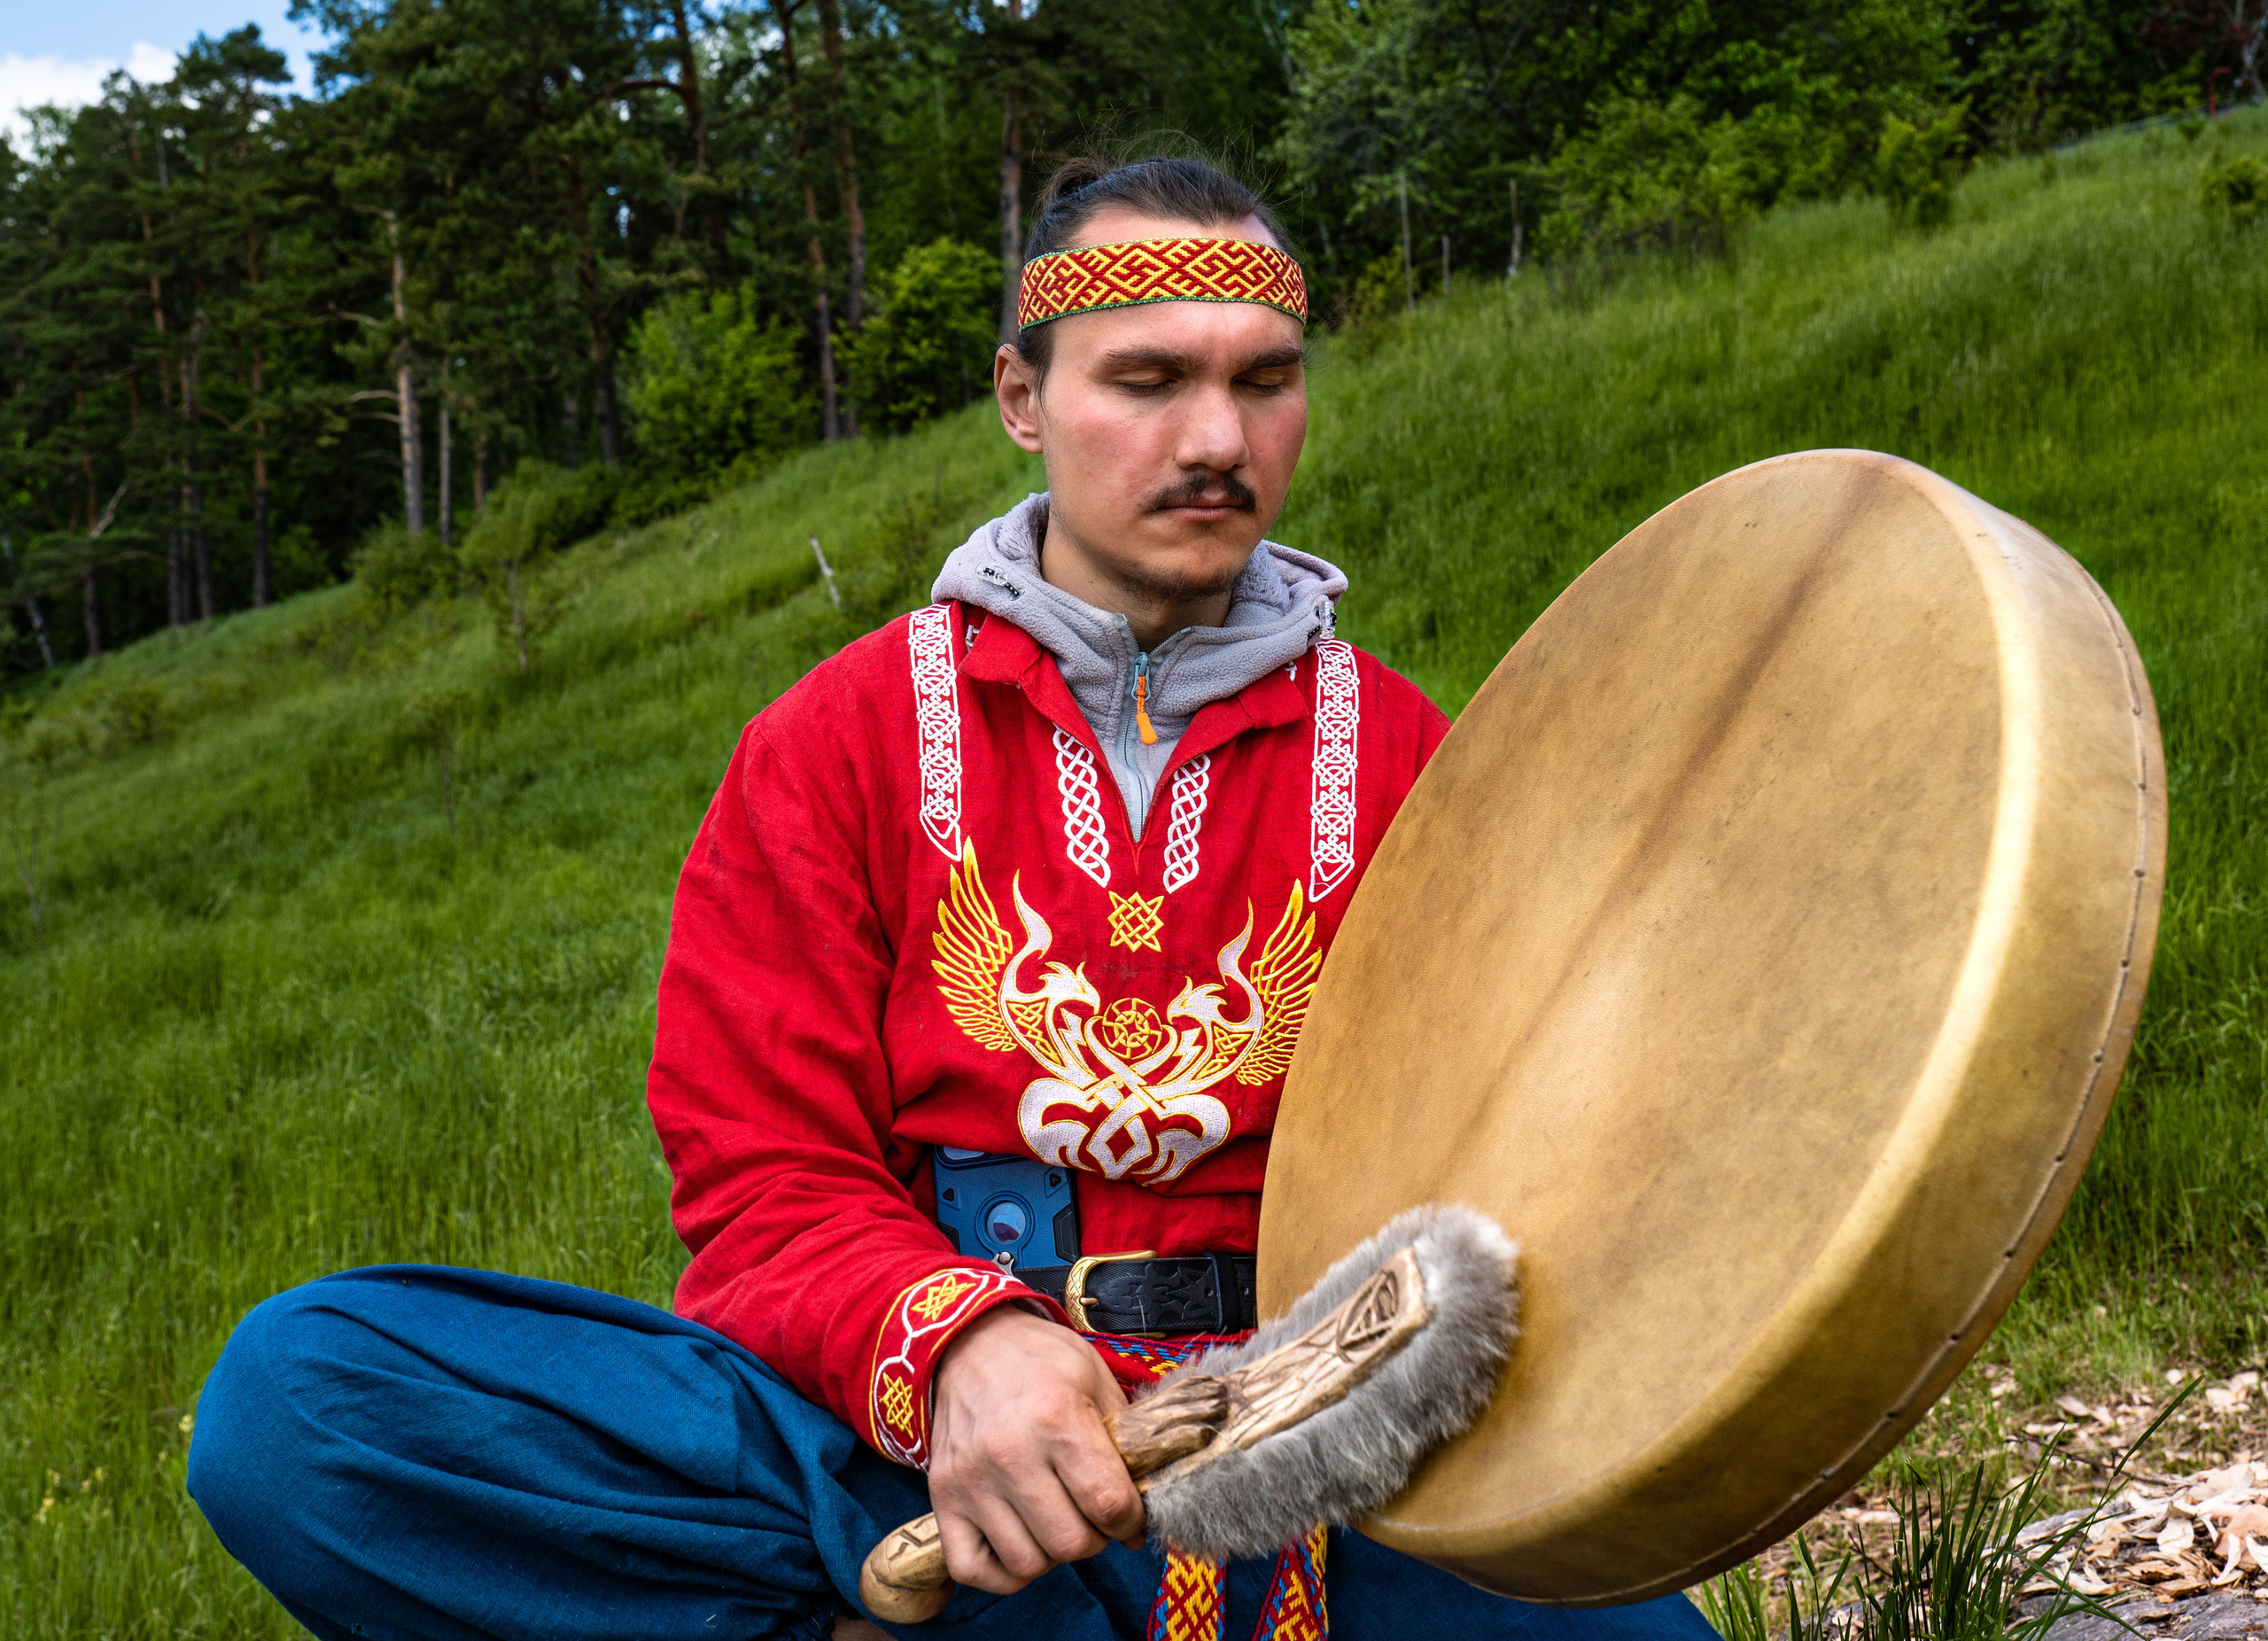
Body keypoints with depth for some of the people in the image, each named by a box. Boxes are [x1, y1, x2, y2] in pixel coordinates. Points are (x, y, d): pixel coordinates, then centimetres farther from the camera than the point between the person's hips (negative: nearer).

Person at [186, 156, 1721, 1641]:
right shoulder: (837, 741, 7)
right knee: (291, 1390, -24)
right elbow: (767, 1183, 1)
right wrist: (949, 1344, -22)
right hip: (881, 1420, 1)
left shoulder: (1396, 753, 10)